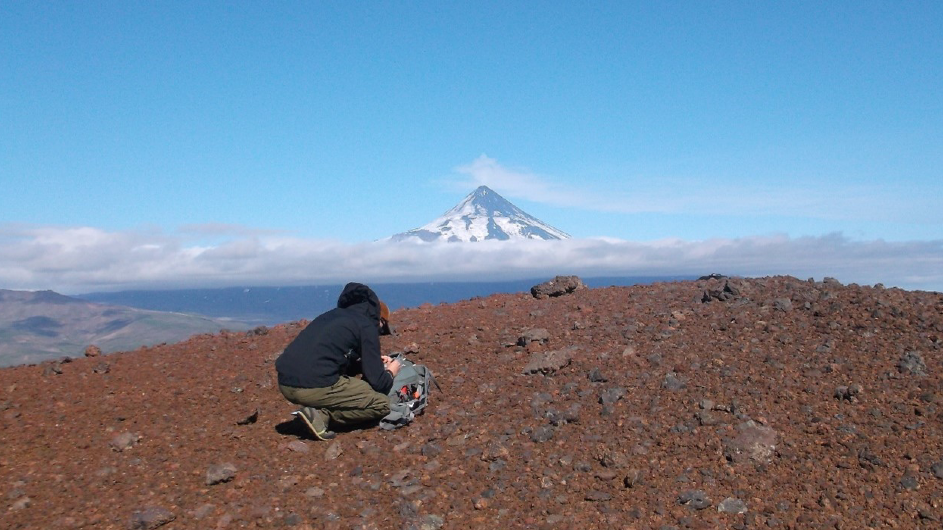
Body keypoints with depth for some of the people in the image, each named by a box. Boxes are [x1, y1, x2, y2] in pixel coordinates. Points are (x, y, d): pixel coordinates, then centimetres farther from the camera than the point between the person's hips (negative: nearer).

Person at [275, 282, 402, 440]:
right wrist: (390, 372, 22)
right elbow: (377, 382, 0)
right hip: (315, 386, -9)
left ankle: (319, 411, 7)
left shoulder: (336, 314, 25)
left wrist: (374, 362, 36)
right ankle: (321, 415, -8)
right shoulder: (367, 326, 2)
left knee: (347, 381, 34)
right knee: (381, 403, 7)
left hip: (285, 383, 9)